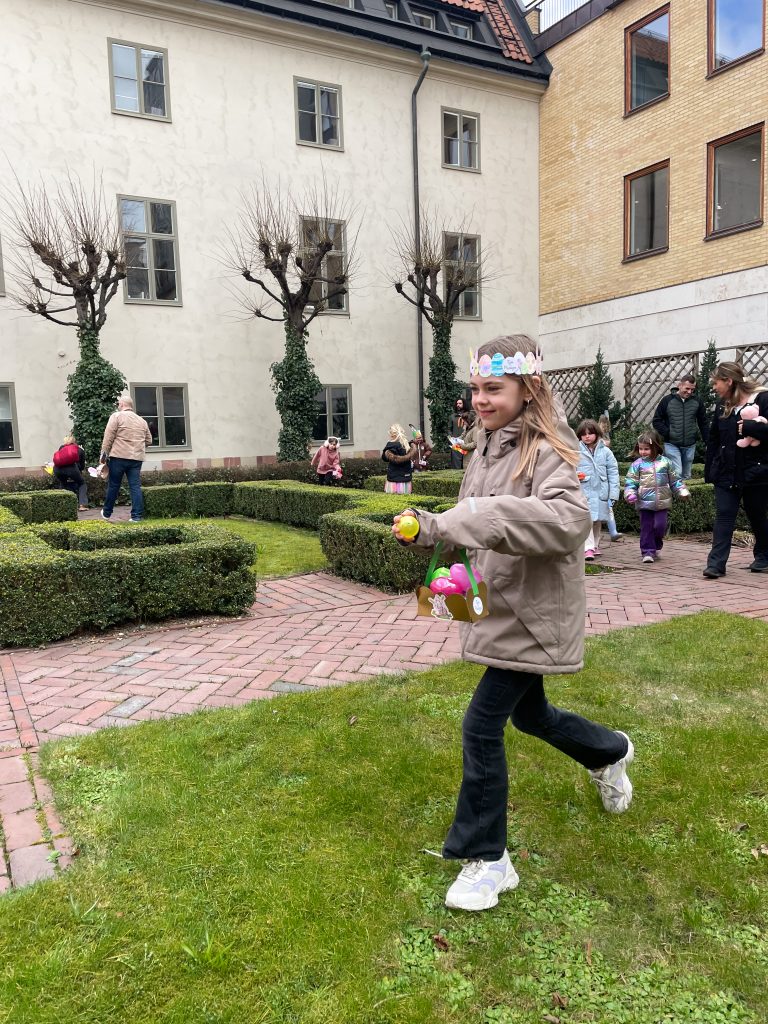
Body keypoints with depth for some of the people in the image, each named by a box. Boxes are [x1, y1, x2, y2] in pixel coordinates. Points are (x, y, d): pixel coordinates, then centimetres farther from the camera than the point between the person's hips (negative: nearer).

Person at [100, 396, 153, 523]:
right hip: (137, 458, 4)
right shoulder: (142, 421, 15)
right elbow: (148, 440, 19)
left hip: (119, 456, -3)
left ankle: (106, 513, 21)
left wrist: (104, 453, -2)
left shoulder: (117, 416, 0)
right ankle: (136, 516, -3)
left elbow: (108, 437, -6)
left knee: (113, 485, 8)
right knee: (135, 486, 2)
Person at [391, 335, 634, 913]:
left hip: (532, 612, -8)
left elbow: (568, 520, -38)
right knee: (530, 715, 25)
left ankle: (487, 860, 13)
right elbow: (475, 524, 7)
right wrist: (430, 527, -15)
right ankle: (610, 753, 54)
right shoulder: (489, 449, 7)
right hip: (497, 605, 9)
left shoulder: (547, 451, -19)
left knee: (482, 725, -7)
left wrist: (466, 520, -43)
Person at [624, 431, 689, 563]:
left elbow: (675, 480, 12)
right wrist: (630, 494, -16)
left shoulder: (665, 462, 5)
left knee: (660, 525, -2)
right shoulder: (637, 464, 1)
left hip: (662, 502, 1)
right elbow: (631, 482, 0)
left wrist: (683, 492, 3)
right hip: (645, 503, 0)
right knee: (646, 528, 1)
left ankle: (656, 546, 22)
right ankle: (648, 551, 10)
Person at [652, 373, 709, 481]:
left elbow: (703, 424, 8)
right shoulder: (667, 400, -4)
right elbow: (657, 421, 1)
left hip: (690, 446, 3)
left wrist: (707, 442, 2)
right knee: (676, 474, -14)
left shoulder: (697, 401, 3)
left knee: (686, 476, 11)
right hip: (671, 445, -3)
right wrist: (667, 433, -12)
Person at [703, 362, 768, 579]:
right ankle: (716, 563, -5)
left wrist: (747, 427, -23)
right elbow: (714, 439, 12)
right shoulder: (723, 405, 9)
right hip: (726, 472, 4)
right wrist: (709, 470, 10)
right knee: (724, 516, -3)